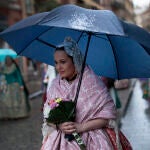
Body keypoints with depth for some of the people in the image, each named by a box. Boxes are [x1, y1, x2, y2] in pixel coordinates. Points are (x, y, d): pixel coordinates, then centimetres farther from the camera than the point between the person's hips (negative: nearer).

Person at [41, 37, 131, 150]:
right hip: (61, 139, 3)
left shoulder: (92, 81, -6)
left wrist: (81, 127, -13)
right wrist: (59, 126, -11)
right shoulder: (55, 85, 6)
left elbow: (108, 115, -8)